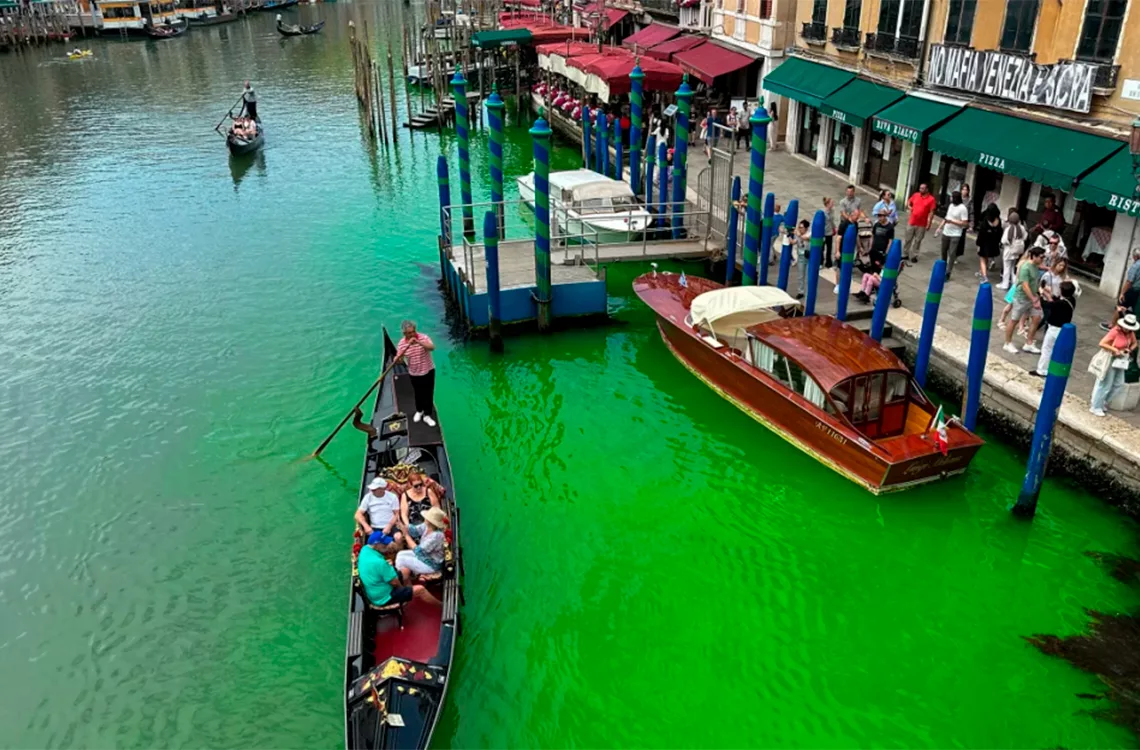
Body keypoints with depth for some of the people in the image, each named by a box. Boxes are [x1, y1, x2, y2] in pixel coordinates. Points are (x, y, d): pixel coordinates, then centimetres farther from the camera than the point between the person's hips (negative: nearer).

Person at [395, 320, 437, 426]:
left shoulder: (423, 337, -16)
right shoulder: (401, 343, -11)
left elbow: (432, 348, -33)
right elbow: (398, 359, -6)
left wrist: (418, 342, -45)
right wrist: (397, 358, -31)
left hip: (428, 371, -1)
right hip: (415, 374, 1)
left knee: (428, 393, 6)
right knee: (418, 393, 18)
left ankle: (427, 415, 20)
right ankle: (419, 411, 43)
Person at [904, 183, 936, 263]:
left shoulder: (931, 199, -8)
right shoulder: (915, 195, 4)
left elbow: (931, 212, -8)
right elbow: (908, 203, 19)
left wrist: (929, 223, -13)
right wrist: (909, 207, -4)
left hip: (922, 224, -3)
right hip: (911, 222, 3)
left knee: (917, 241, 4)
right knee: (908, 239, 11)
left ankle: (914, 256, 12)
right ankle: (905, 254, 22)